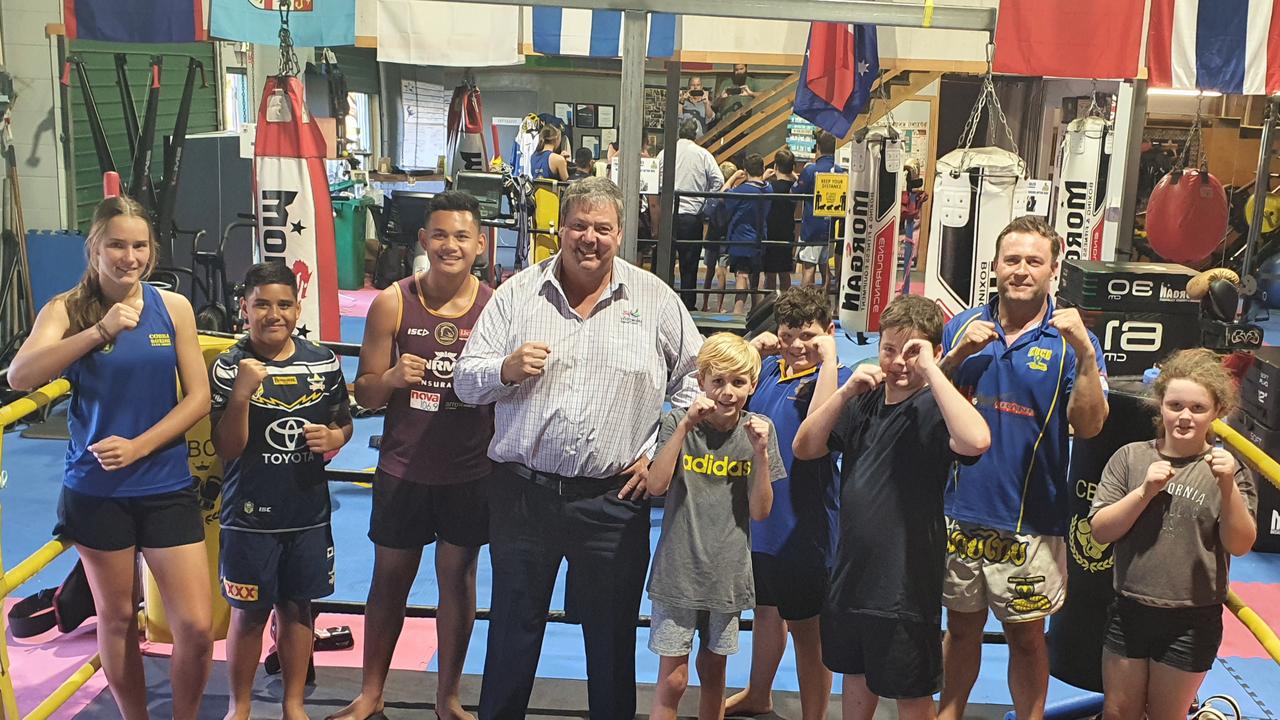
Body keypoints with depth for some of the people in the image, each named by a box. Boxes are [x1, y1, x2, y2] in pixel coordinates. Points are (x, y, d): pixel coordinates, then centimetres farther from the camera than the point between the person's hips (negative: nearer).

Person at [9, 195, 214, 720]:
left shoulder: (173, 307, -1)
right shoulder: (66, 309, -5)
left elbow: (198, 398, -2)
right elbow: (20, 376, -21)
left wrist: (139, 446, -13)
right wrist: (100, 330, -30)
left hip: (167, 488, 1)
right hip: (95, 491, 0)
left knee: (197, 627, -1)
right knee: (116, 618, 15)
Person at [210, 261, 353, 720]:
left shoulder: (325, 363, -1)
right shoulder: (229, 368, -9)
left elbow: (344, 421, 13)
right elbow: (226, 449, -12)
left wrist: (336, 437, -10)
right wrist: (241, 394, -27)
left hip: (309, 513, 3)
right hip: (250, 515, -3)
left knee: (297, 608, 15)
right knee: (249, 613, 9)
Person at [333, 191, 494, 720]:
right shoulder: (393, 303, -6)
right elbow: (365, 394, -4)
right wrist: (393, 377, -22)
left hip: (471, 473, 0)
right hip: (404, 470, 0)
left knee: (458, 578, 12)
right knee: (389, 580, 13)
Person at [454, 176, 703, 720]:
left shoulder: (656, 299, 2)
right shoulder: (517, 293, 3)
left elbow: (694, 380, 8)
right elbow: (466, 383, 4)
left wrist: (660, 451, 1)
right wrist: (507, 369, -16)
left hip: (613, 499, 0)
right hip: (522, 492, 1)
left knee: (612, 636, 12)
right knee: (512, 631, 13)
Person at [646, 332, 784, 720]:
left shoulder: (759, 429, 0)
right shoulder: (678, 423, -5)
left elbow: (760, 511, -3)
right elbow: (656, 486, -18)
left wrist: (760, 453, -16)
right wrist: (685, 426, -23)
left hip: (727, 572, 2)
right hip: (678, 570, -2)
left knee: (713, 671, 16)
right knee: (673, 678, -1)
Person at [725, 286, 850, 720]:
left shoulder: (836, 378, -12)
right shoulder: (768, 368, 4)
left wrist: (829, 360, -25)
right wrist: (751, 350, -6)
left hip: (803, 525, -6)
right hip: (758, 516, 7)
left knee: (804, 626, 6)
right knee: (765, 607, 25)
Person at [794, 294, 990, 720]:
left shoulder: (932, 410, -16)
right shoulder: (865, 401, 3)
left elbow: (975, 441, -37)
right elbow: (805, 448, 0)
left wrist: (929, 369, -29)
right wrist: (845, 391, -12)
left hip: (906, 579, -6)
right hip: (852, 570, 6)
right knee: (855, 674, 24)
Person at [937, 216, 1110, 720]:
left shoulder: (1071, 338, -5)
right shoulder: (964, 326, 2)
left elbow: (1088, 426, -14)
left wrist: (1085, 351, -26)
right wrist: (956, 356, -13)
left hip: (1030, 521, -2)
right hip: (961, 511, 2)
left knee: (1026, 636, 9)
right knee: (961, 626, 16)